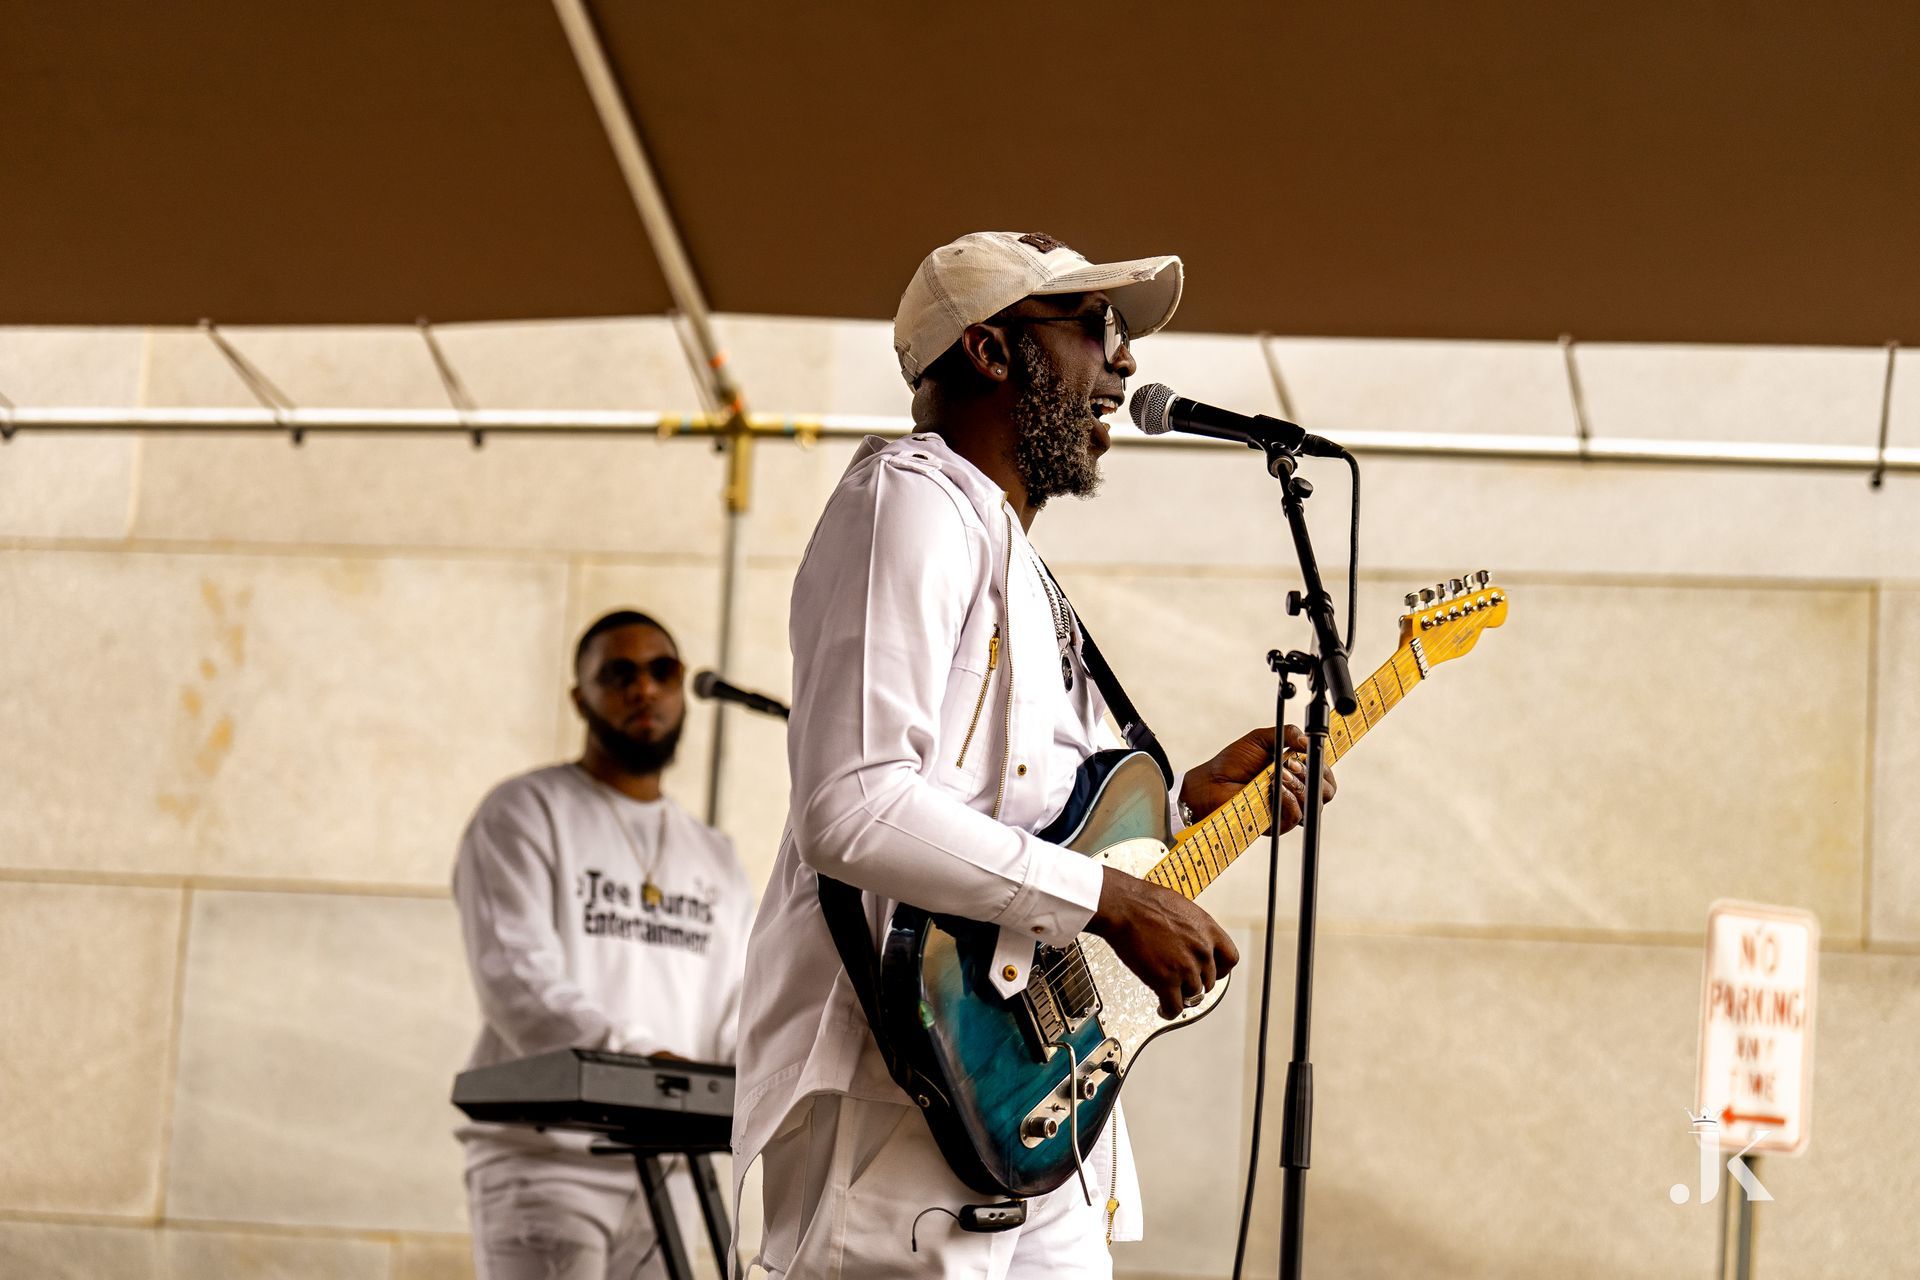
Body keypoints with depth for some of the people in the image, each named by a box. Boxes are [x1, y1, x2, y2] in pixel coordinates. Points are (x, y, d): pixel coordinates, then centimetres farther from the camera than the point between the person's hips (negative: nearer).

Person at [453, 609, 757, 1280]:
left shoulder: (713, 858, 22)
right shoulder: (524, 816, 2)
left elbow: (740, 1008, 12)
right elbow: (518, 980, -14)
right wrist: (630, 1058, -30)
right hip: (543, 1159, -6)